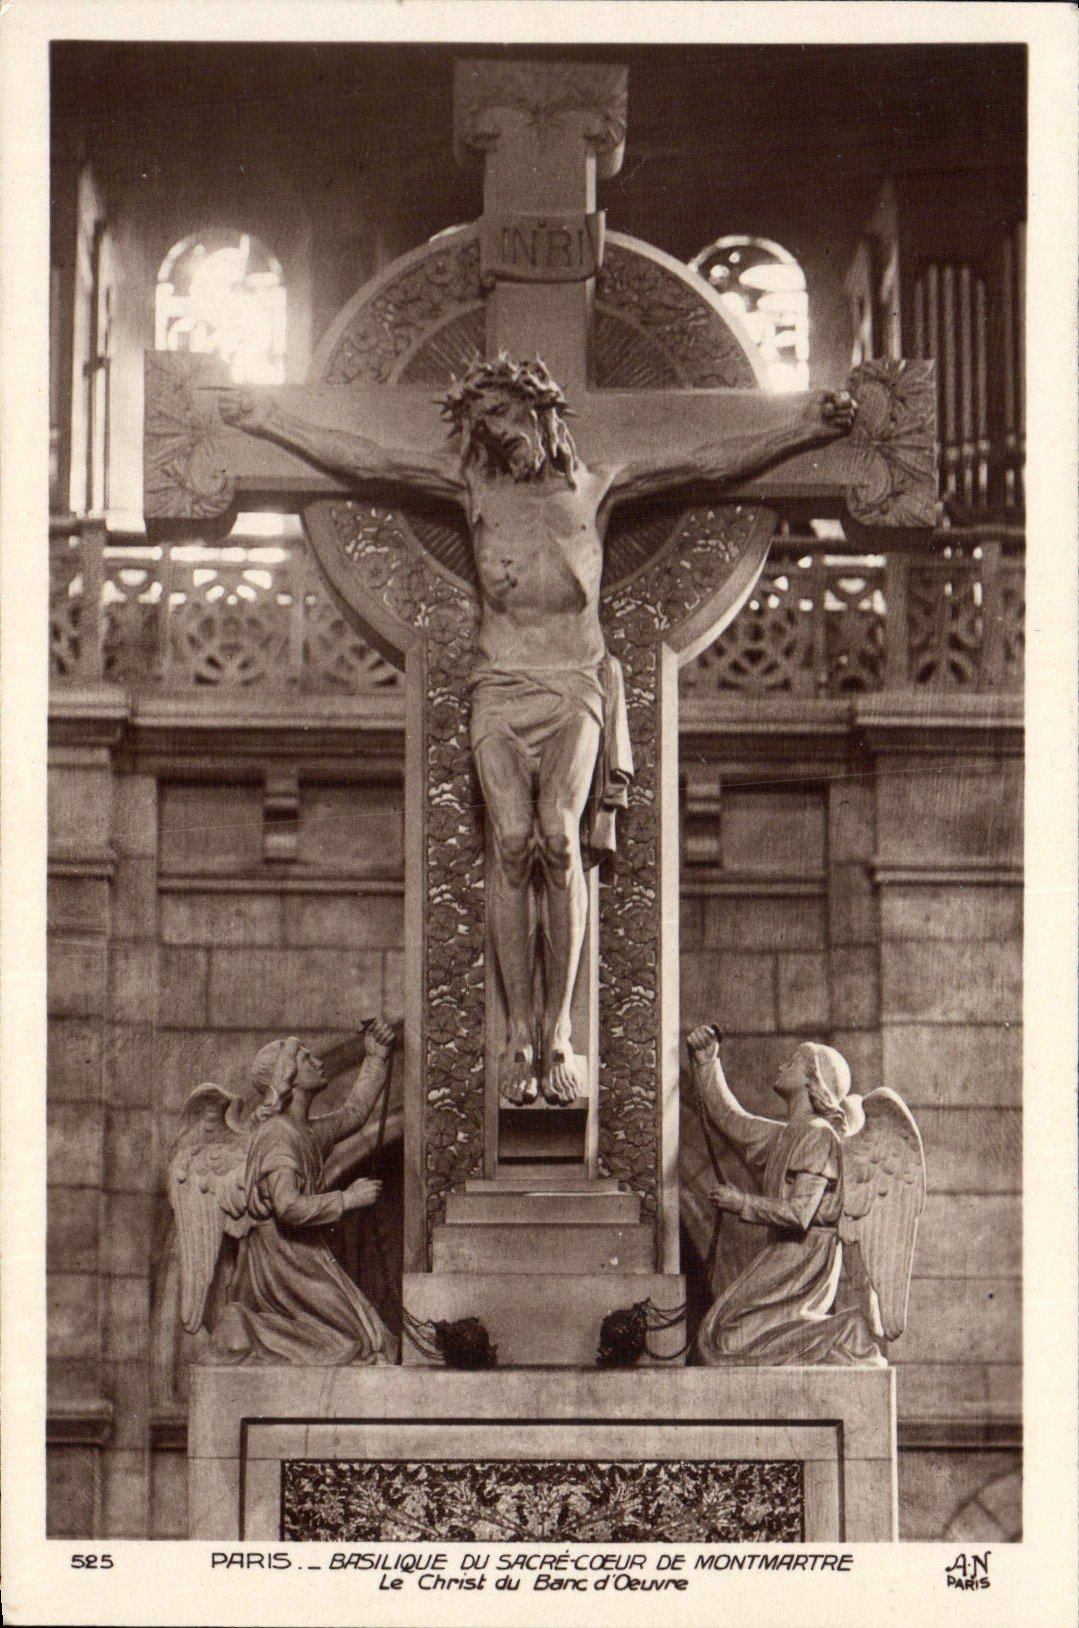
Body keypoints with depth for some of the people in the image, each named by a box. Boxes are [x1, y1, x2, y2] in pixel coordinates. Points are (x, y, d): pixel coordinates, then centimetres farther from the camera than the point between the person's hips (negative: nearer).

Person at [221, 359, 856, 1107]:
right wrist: (271, 421, 9)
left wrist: (802, 432, 0)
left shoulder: (595, 486, 8)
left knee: (558, 835, -19)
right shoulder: (472, 484, 11)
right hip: (500, 688, 1)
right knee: (512, 842, -14)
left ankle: (559, 1030, -14)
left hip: (575, 686, -1)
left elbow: (710, 463, 7)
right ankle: (520, 1035, -11)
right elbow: (363, 459, 12)